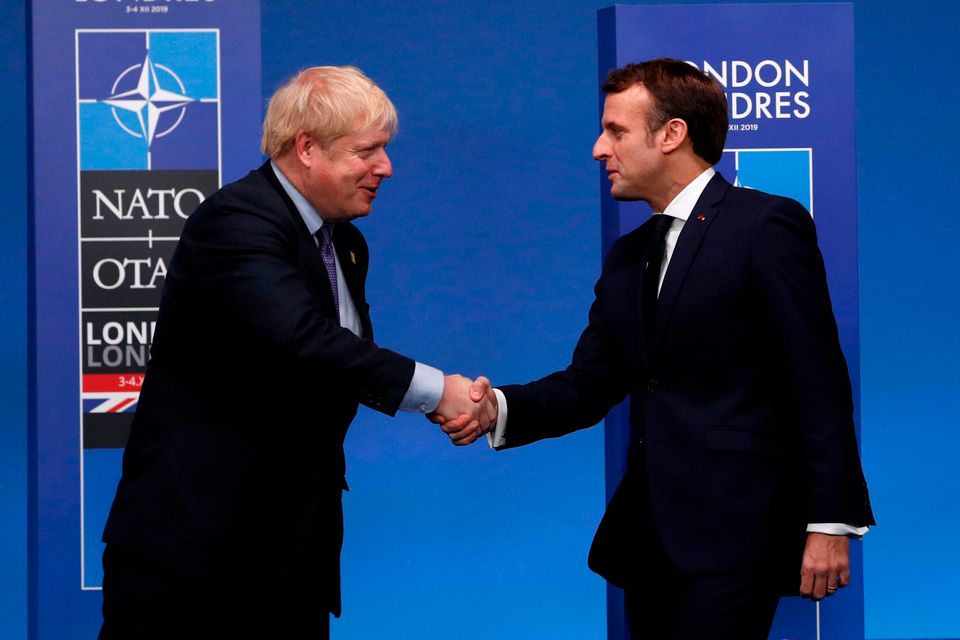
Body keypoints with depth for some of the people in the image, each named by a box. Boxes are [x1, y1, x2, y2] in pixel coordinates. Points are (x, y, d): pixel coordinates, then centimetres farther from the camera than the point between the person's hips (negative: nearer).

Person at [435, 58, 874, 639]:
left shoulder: (767, 226, -7)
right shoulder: (627, 257, 18)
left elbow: (819, 380, -10)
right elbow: (588, 385, 12)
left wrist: (830, 522, -13)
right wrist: (500, 408, -7)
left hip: (733, 531, -7)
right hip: (648, 534, 8)